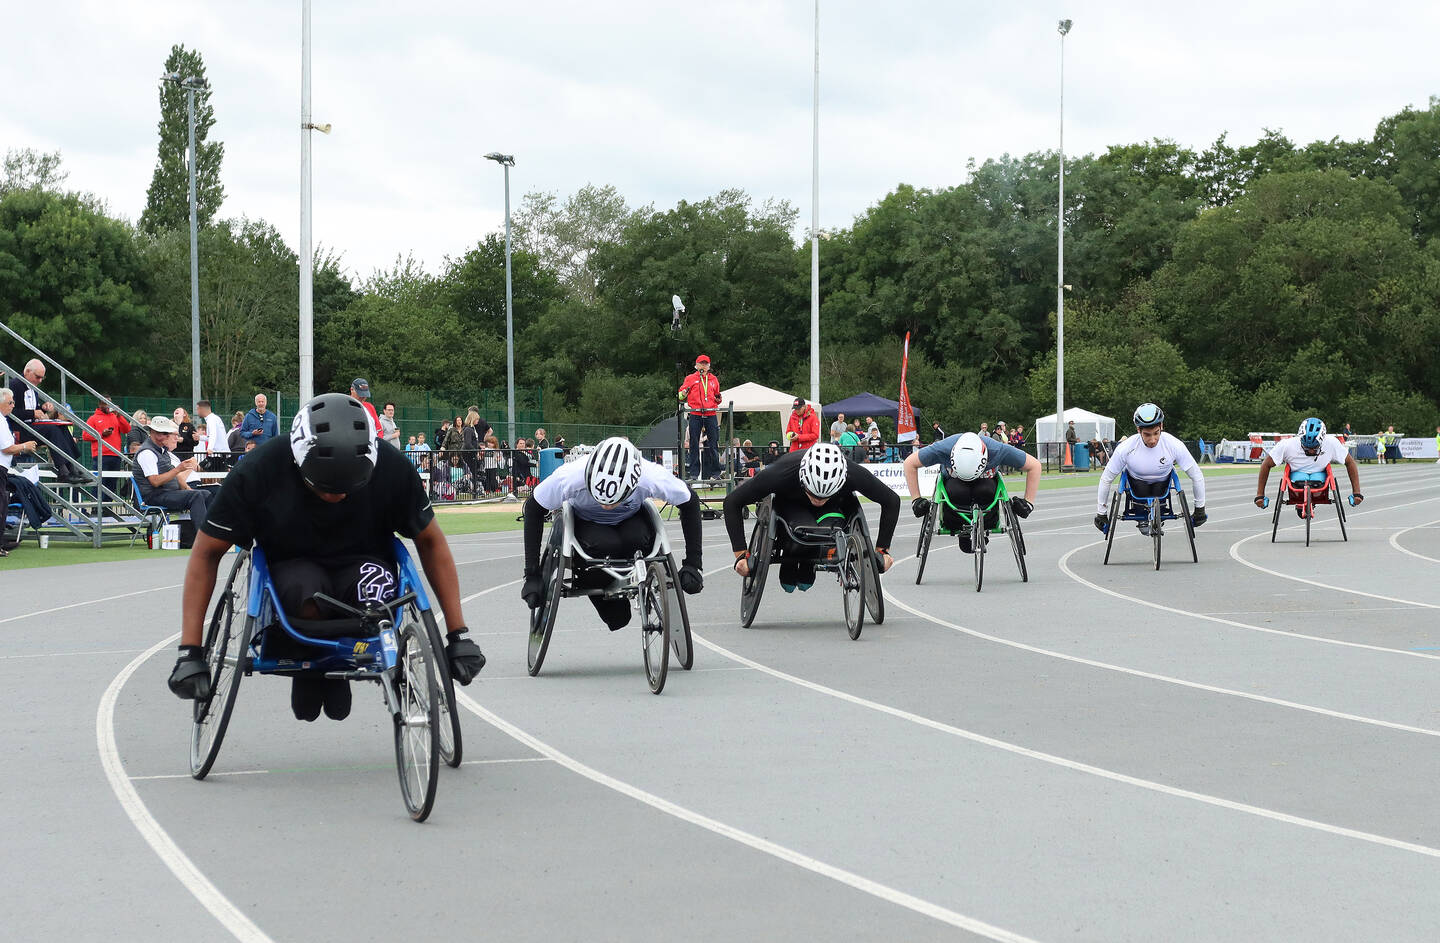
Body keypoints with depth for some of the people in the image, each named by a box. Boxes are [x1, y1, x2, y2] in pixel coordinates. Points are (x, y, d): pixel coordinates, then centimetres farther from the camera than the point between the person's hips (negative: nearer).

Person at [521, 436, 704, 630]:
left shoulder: (653, 478, -35)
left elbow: (690, 502, -16)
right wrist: (531, 576, -23)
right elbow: (533, 508, -21)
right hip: (584, 521, -1)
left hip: (629, 519, 2)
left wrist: (692, 564, -19)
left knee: (638, 539, -34)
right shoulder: (569, 477, -38)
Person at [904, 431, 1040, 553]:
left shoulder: (998, 450, -34)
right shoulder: (943, 449, -35)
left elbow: (1034, 466, -20)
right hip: (953, 480, 0)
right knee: (958, 492, -36)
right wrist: (916, 500, -20)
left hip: (985, 480, 0)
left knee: (986, 492, -36)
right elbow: (910, 463, -19)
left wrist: (1028, 503, -22)